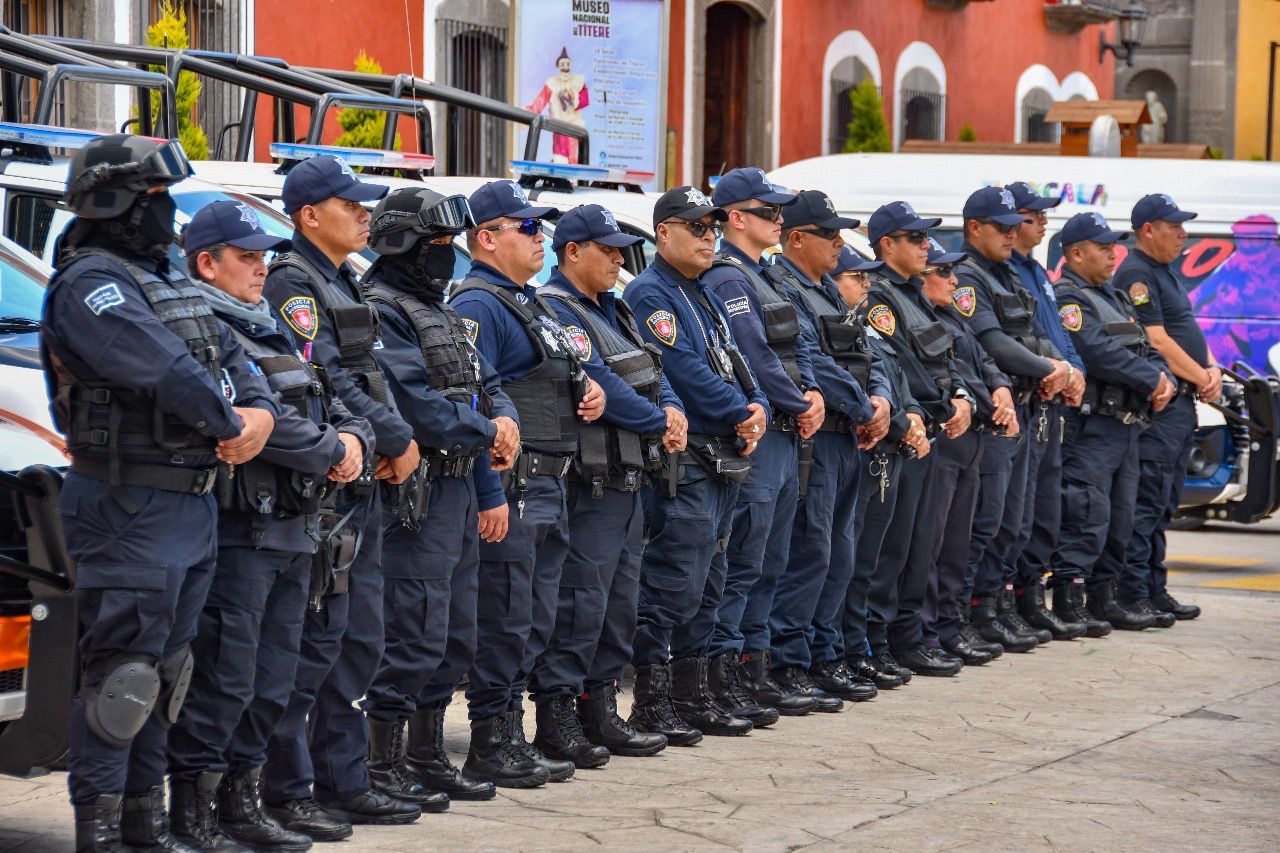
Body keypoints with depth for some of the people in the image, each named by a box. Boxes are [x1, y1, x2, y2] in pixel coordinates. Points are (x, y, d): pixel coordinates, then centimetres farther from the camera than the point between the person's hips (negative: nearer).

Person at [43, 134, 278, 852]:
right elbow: (164, 368, -25)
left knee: (164, 669, 15)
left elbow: (232, 357, 15)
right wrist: (230, 428, -14)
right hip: (131, 507, -9)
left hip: (195, 502, 9)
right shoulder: (90, 284, -13)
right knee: (121, 670, -7)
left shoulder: (170, 282, 17)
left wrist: (260, 412, -5)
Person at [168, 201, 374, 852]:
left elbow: (335, 407, 21)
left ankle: (240, 800, 21)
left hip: (293, 528, 9)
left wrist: (354, 439, -2)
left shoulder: (273, 333, 21)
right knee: (224, 677, -7)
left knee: (273, 681, 12)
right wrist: (332, 452, -11)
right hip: (237, 531, -9)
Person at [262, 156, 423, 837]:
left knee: (357, 641, 13)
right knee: (313, 641, -8)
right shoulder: (293, 283, -11)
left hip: (362, 485, 10)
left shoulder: (341, 284, 19)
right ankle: (286, 791, -2)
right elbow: (326, 384, -20)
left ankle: (342, 781, 20)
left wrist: (394, 440, 4)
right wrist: (398, 441, -12)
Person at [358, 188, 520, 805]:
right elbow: (418, 407, -22)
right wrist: (487, 432, -10)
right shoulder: (383, 312, -13)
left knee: (454, 638, 15)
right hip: (417, 495, -10)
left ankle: (427, 758, 24)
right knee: (415, 635, -9)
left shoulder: (438, 312, 20)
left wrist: (505, 419, -1)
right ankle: (383, 769, -1)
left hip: (457, 486, 10)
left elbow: (484, 382, 22)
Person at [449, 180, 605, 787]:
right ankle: (490, 748, 2)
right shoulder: (478, 306, -12)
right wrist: (490, 496, -23)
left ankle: (512, 739, 21)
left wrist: (588, 390, 8)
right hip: (509, 489, -10)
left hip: (547, 486, 10)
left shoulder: (530, 303, 20)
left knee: (534, 623, 13)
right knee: (503, 622, -5)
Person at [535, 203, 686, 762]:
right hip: (590, 481, -10)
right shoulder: (556, 311, -13)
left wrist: (674, 411, -5)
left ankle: (600, 713, 20)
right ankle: (555, 719, -3)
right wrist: (659, 423, -12)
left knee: (619, 600, 13)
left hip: (629, 479, 10)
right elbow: (598, 383, -21)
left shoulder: (611, 310, 19)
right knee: (580, 599, -8)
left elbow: (652, 372, 17)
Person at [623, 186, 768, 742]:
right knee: (672, 583, -9)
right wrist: (740, 415, -12)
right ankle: (651, 706, -4)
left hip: (724, 460, 10)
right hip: (682, 465, -10)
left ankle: (692, 696, 20)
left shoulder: (705, 297, 20)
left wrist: (757, 411, -3)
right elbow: (684, 372, -18)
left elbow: (736, 365, 17)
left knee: (706, 584, 13)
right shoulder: (650, 294, -10)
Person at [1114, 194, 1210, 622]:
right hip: (1157, 405, -10)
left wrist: (1212, 369, 3)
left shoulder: (1166, 273, 20)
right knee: (1147, 501, -10)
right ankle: (1133, 594, -8)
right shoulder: (1136, 275, -12)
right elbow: (1157, 342, -17)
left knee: (1164, 504, 13)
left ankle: (1155, 590, 18)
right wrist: (1201, 378, -10)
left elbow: (1189, 331, 21)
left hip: (1183, 402, 10)